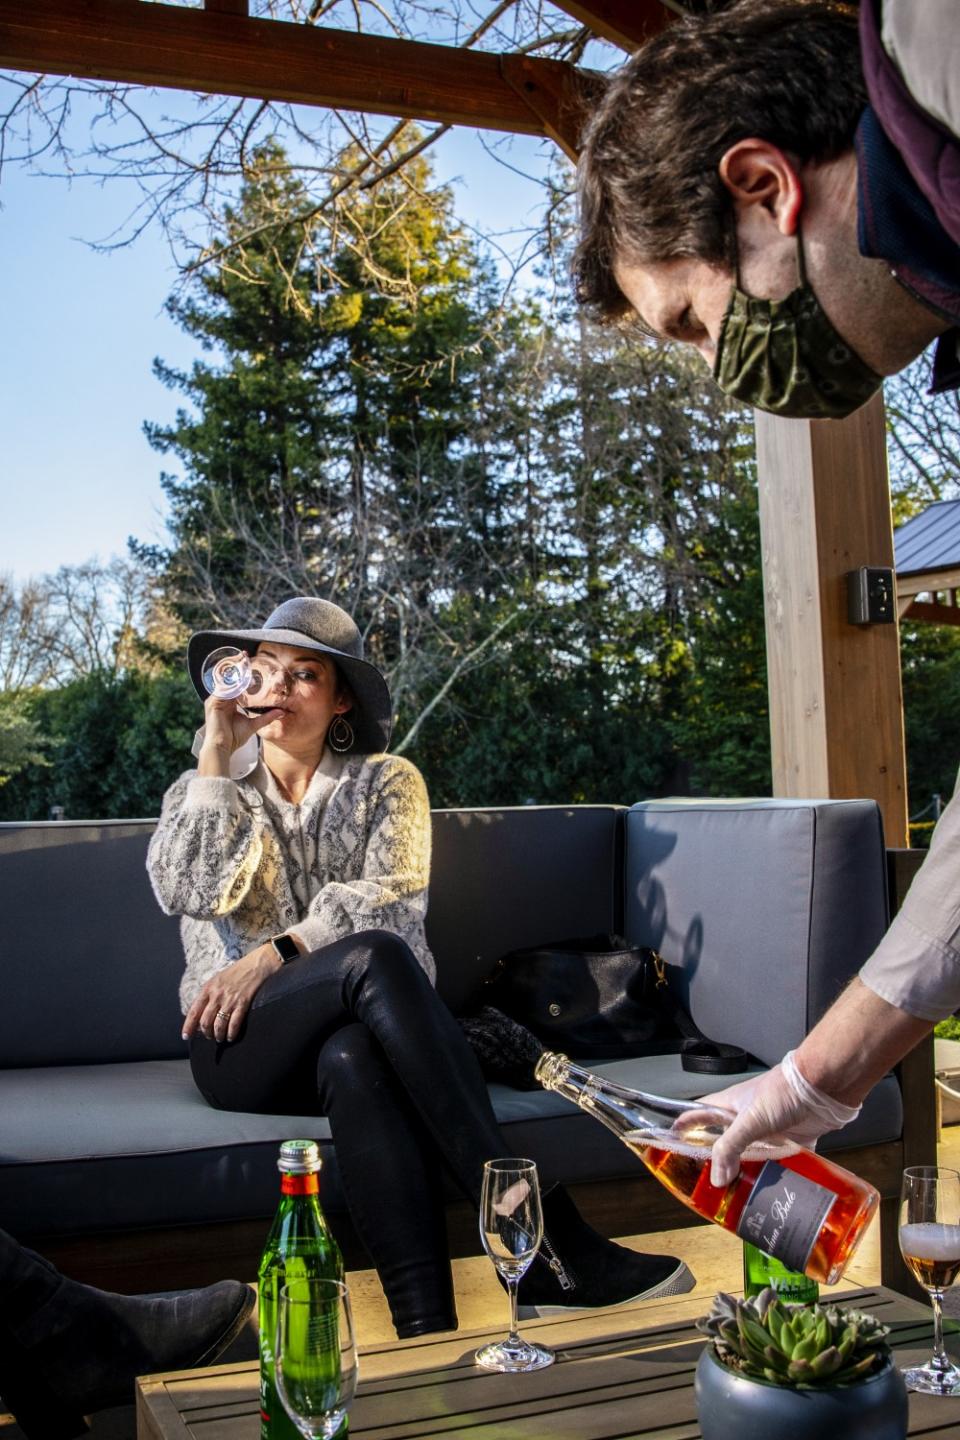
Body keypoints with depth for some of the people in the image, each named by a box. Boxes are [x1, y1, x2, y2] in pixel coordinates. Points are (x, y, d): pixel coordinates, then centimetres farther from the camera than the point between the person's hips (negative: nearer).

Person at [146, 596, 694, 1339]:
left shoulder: (387, 780, 13)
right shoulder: (203, 791, 16)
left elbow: (396, 897, -6)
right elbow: (187, 892, -7)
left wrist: (275, 954, -17)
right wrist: (217, 753, -7)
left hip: (351, 1030, 1)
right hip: (242, 1045, -1)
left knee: (354, 1060, -40)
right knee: (373, 956, -35)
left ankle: (428, 1329, -46)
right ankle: (544, 1241, -42)